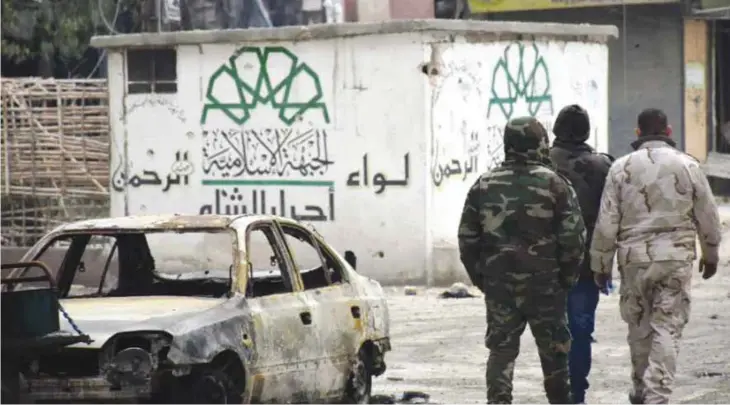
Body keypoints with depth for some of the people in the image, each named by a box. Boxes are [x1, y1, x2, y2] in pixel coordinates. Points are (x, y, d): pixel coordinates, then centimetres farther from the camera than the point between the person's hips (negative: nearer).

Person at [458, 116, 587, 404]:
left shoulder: (484, 185, 2)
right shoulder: (554, 184, -7)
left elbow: (467, 238, 5)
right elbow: (573, 237, -9)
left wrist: (481, 278, 12)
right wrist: (567, 277, 2)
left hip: (498, 284, 2)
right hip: (545, 283, -2)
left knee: (501, 349, 5)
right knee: (553, 349, 12)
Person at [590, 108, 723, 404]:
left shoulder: (621, 168, -2)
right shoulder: (688, 166, -1)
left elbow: (606, 222, -2)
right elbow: (708, 217, 6)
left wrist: (601, 264, 8)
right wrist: (710, 255, 21)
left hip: (634, 258, 1)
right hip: (677, 258, -1)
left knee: (639, 326, 15)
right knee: (668, 328, 0)